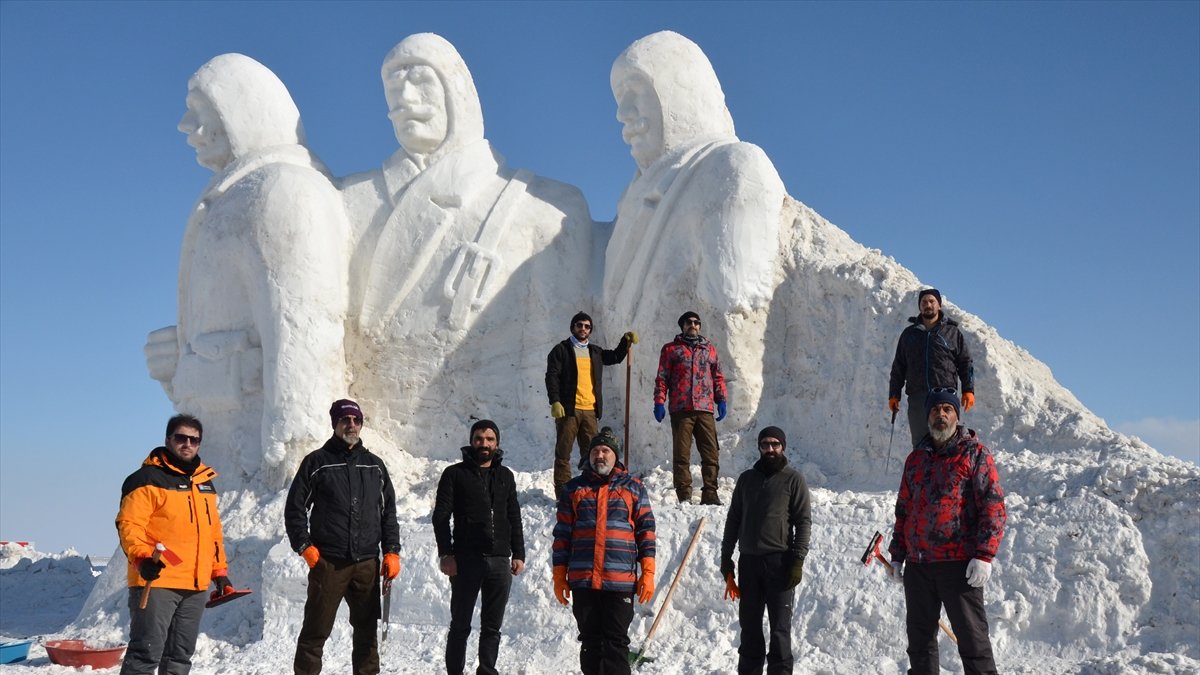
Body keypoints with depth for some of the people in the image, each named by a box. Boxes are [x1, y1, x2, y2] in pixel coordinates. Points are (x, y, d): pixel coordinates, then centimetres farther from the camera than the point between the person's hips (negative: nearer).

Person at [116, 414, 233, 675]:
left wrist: (220, 571, 21)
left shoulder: (205, 481, 19)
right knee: (147, 652, -10)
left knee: (181, 654, 12)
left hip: (196, 586, 7)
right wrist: (141, 557, -26)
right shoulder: (148, 478, -4)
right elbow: (128, 524, -12)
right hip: (156, 581, -7)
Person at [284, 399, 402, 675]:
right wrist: (305, 546, -6)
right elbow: (294, 508, 4)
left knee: (367, 630, 9)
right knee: (316, 631, -2)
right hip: (328, 562, -3)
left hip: (367, 563, 4)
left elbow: (388, 512, 16)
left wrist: (392, 551, 7)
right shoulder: (317, 462, 3)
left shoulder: (375, 465, 14)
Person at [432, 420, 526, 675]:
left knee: (492, 626, 7)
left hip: (500, 560, 4)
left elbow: (514, 519, 17)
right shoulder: (455, 474, 3)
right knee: (460, 625, 2)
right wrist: (445, 554, -11)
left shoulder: (505, 476, 16)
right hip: (466, 558, -3)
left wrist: (518, 554, 9)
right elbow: (441, 516, -2)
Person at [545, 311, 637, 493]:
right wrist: (555, 402, -16)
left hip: (590, 410, 5)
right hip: (568, 409, -5)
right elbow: (552, 377, -6)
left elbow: (615, 357, 33)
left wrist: (626, 341, 17)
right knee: (563, 452, -3)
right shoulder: (561, 350, 2)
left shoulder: (595, 351, 18)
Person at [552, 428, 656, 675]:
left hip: (621, 581, -2)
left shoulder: (633, 487, 9)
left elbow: (646, 531, 6)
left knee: (616, 642, -3)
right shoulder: (574, 488, 12)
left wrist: (648, 574, -1)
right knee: (590, 641, 9)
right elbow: (562, 533, 12)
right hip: (582, 581, 2)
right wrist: (559, 575, 6)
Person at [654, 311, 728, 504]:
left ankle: (710, 494, 0)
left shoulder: (709, 350, 19)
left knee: (711, 453, -4)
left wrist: (721, 400, 9)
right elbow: (662, 378, 7)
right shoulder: (671, 349, 11)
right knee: (682, 454, -2)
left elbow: (718, 377, 21)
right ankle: (684, 495, 1)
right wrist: (659, 402, -3)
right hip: (680, 410, -2)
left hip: (705, 410, 2)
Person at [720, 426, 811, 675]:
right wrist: (726, 557, 12)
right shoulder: (746, 479, 14)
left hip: (779, 561, -4)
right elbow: (733, 519, 17)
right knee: (749, 623, 9)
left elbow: (804, 521, -2)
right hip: (749, 560, 4)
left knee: (780, 625, -4)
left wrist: (798, 560, -10)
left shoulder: (793, 479, 2)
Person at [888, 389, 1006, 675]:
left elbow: (993, 506, -7)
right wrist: (897, 555, 17)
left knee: (972, 638, -5)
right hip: (917, 564, 6)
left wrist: (984, 555, -15)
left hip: (959, 563, -6)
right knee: (920, 638, 11)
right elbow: (903, 509, 23)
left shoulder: (975, 453, 0)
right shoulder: (916, 458, 17)